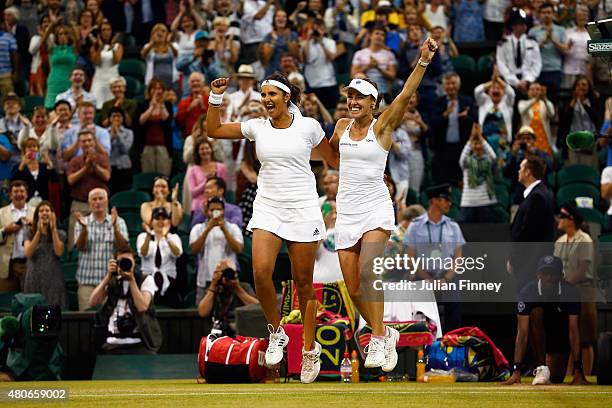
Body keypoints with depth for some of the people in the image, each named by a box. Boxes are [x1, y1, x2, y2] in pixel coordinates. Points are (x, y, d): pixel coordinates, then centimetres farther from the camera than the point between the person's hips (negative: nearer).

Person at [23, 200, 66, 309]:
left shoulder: (60, 234, 8)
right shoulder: (29, 233, 7)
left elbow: (59, 252, -9)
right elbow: (28, 253, -9)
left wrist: (53, 229, -11)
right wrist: (39, 232, -14)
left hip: (53, 280, 0)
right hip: (35, 279, 0)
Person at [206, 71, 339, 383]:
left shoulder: (308, 126, -1)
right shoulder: (257, 127, 5)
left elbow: (334, 160, 12)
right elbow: (213, 130, 11)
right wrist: (216, 98, 2)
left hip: (302, 210, -2)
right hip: (267, 208, 2)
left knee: (303, 283, 2)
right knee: (261, 272, -18)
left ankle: (310, 349, 14)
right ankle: (276, 332, 4)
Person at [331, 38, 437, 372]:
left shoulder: (382, 127, -4)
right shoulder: (341, 127, 8)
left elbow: (405, 94, -18)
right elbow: (329, 150, 31)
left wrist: (424, 61, -29)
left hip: (375, 209, -5)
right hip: (346, 212, 5)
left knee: (366, 272, -27)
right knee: (353, 290, 2)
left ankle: (378, 340, -22)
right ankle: (386, 334, 23)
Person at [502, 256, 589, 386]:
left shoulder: (570, 292, -27)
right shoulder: (527, 292, -28)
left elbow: (574, 331, -31)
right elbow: (522, 333, -32)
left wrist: (578, 371, -37)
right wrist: (516, 371, -41)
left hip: (561, 335, 1)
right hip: (539, 332, -1)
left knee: (556, 378, -10)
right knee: (536, 312, -33)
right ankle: (542, 368, -25)